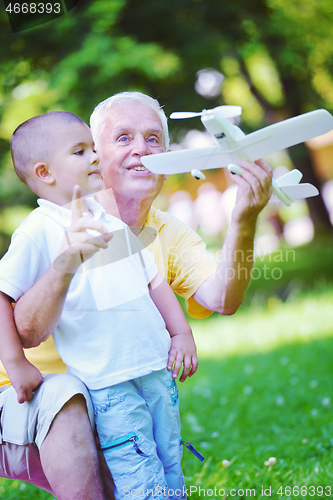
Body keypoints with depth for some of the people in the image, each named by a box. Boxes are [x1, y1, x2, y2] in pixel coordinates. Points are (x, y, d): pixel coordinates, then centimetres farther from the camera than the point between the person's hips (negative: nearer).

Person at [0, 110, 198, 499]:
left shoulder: (109, 218, 14)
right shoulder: (38, 231, -8)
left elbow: (152, 278, 19)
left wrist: (182, 334, 10)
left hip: (158, 370, 7)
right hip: (108, 384, -7)